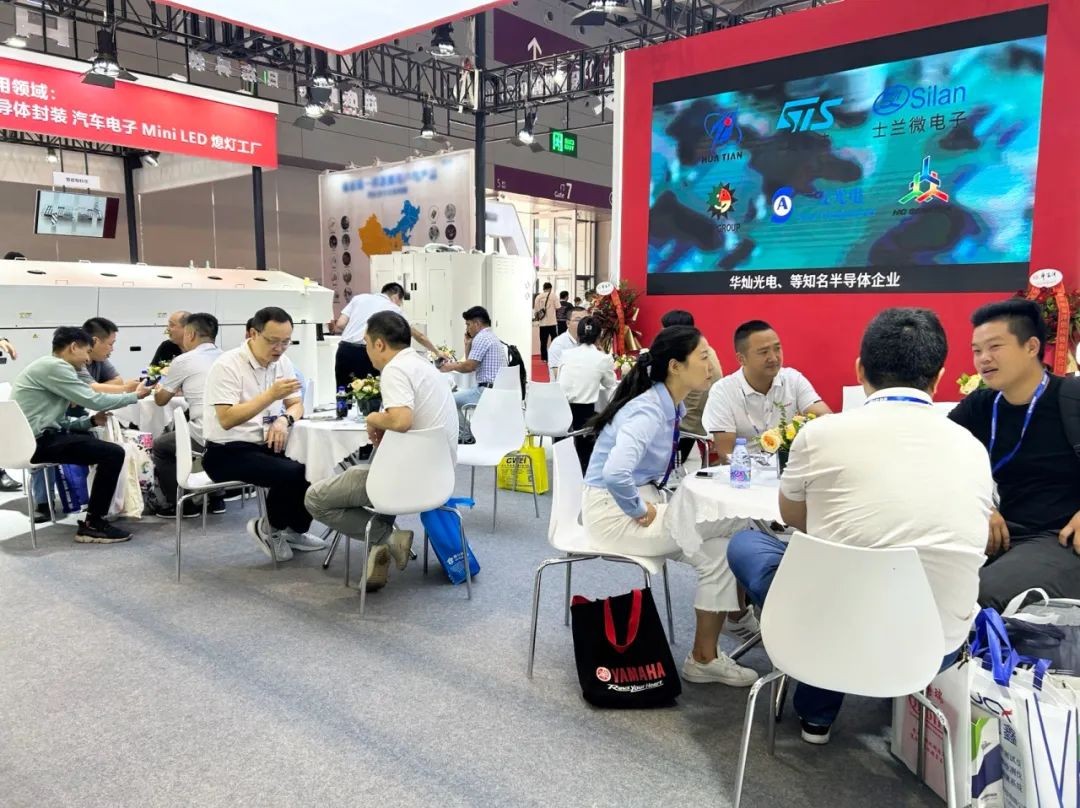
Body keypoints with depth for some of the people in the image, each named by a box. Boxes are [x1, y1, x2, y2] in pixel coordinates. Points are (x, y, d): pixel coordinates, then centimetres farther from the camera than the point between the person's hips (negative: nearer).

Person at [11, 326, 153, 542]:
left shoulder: (49, 366, 18)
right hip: (36, 441, -11)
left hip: (35, 437, 11)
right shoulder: (54, 366, -13)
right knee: (114, 453, -15)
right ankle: (92, 526, -7)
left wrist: (90, 421, 3)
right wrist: (135, 395, -4)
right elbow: (93, 399, -16)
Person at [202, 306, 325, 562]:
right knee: (292, 473, -28)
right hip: (226, 452, -7)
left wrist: (284, 420, -13)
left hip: (263, 445, 7)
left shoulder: (282, 362, 5)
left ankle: (295, 530, 10)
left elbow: (296, 404, 11)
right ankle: (269, 529, -1)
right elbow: (226, 420, -26)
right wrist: (271, 395, -32)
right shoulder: (227, 366, -17)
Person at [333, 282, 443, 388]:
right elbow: (419, 335, 23)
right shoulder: (394, 309, 15)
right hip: (367, 354, -3)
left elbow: (340, 324, 10)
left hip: (345, 350, 3)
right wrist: (437, 351, 35)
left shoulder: (359, 298, 20)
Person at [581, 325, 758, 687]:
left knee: (719, 533, -2)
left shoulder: (671, 406, 4)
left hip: (639, 499, 9)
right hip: (613, 509, -9)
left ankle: (706, 653, 7)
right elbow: (615, 473, -39)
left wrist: (648, 505, 8)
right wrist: (640, 513, -22)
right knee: (719, 548, -13)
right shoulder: (648, 411, -24)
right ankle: (704, 658, 2)